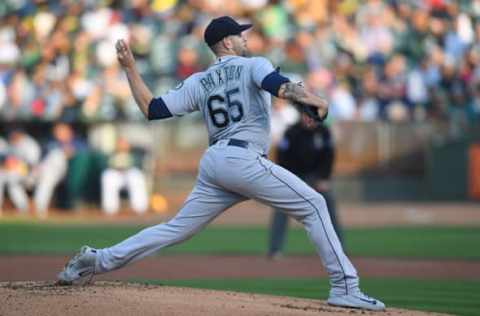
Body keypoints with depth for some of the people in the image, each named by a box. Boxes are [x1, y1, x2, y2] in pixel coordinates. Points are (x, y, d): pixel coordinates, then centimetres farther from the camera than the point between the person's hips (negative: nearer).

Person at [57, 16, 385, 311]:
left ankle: (98, 260, 6)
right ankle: (345, 287, -10)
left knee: (177, 228, 14)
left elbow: (152, 109, 13)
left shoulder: (198, 82, 19)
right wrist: (307, 97, -37)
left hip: (212, 164, 6)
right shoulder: (253, 65, 4)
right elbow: (273, 83, -20)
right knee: (313, 205, -2)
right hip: (244, 159, -6)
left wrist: (130, 68, 22)